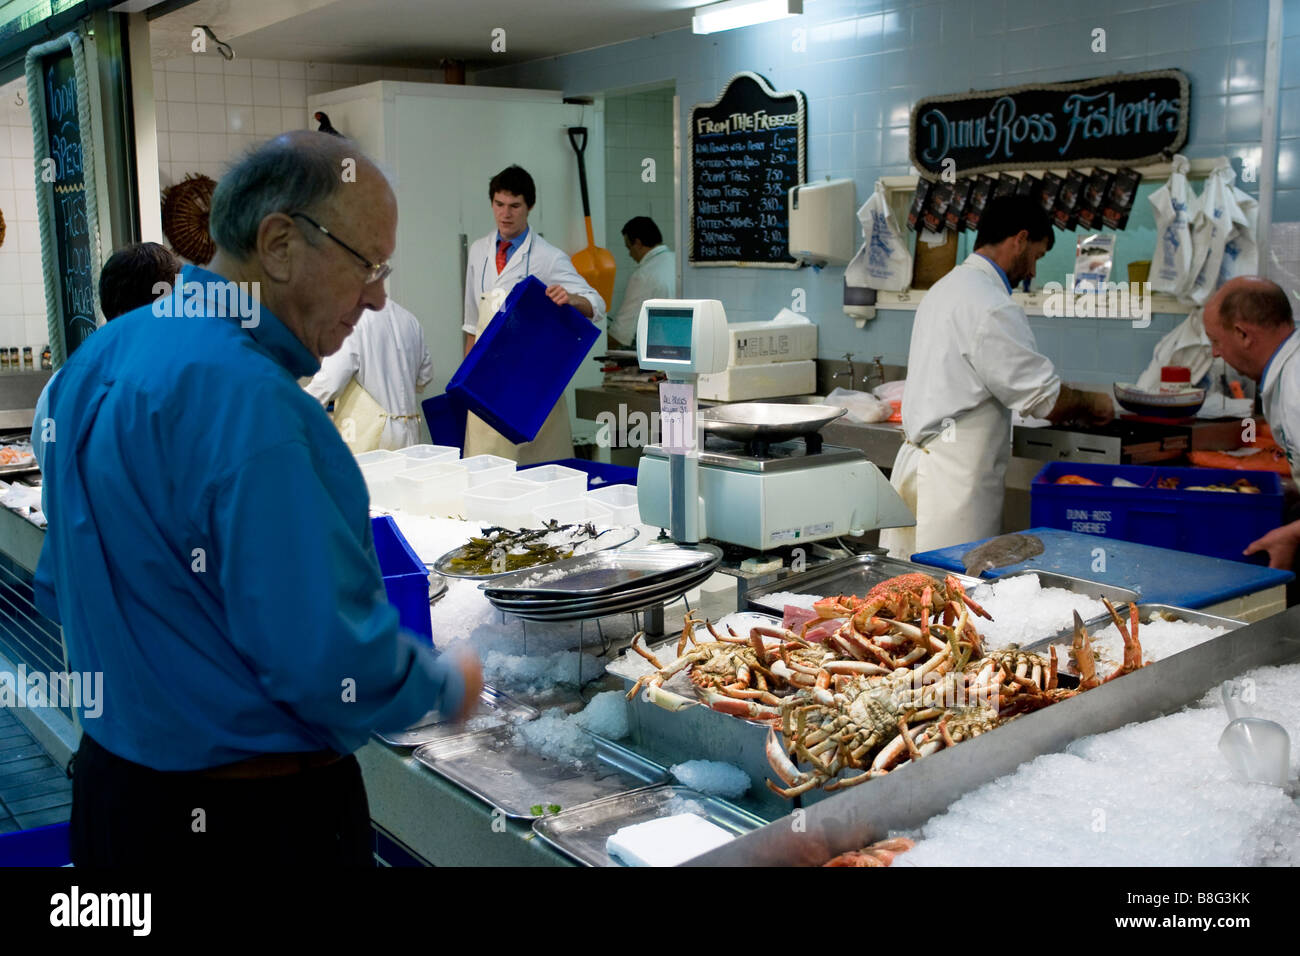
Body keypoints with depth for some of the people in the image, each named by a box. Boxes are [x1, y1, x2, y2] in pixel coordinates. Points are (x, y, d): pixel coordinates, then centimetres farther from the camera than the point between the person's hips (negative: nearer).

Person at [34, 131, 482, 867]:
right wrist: (452, 686, -9)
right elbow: (339, 669, -27)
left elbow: (61, 589, 13)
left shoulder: (103, 356, 2)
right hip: (256, 818, -8)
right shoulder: (253, 404, -26)